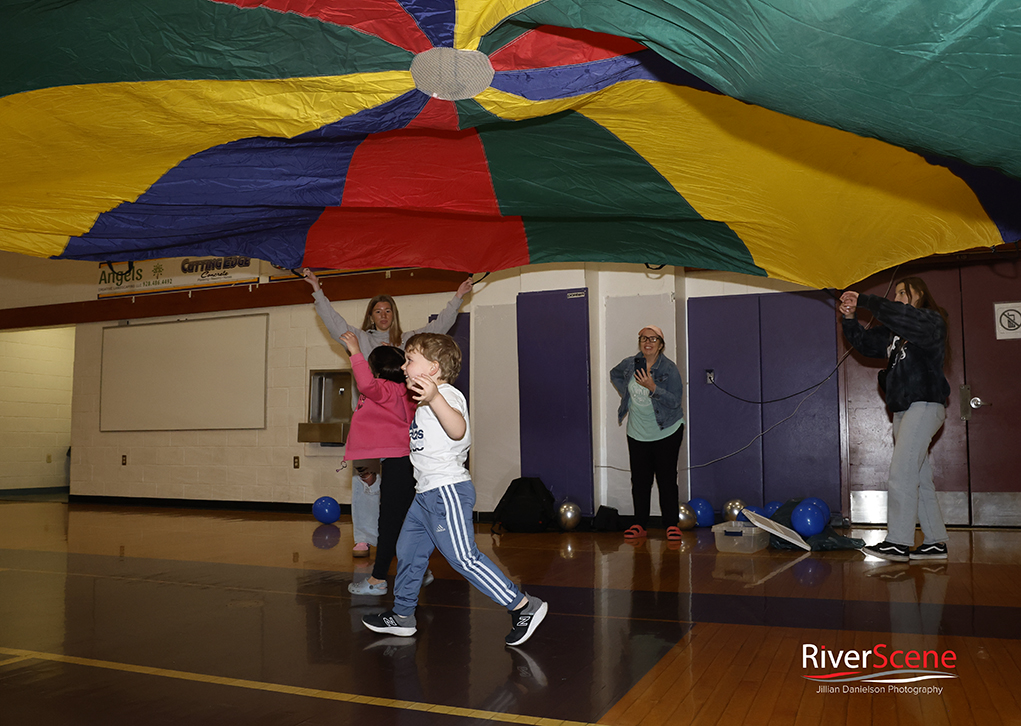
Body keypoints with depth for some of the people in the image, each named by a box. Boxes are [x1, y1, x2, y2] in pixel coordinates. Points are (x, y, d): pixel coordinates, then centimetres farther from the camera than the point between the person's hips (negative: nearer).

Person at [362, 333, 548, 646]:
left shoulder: (447, 395, -15)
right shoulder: (427, 401, 18)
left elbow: (458, 430, -39)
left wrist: (435, 398, -57)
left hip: (446, 491, -11)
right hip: (426, 494, 11)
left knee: (463, 558, -11)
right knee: (408, 551, 17)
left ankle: (524, 606, -4)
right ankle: (402, 615, 32)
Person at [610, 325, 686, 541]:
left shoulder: (669, 368, -11)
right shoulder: (630, 364, 1)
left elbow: (675, 400, -16)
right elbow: (614, 374, 24)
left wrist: (653, 388, -26)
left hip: (667, 432, -4)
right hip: (637, 433, 4)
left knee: (667, 479, -1)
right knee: (639, 480, 6)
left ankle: (672, 524, 9)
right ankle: (640, 525, 15)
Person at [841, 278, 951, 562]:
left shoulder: (931, 322, -1)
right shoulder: (894, 333, 21)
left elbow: (903, 316, -20)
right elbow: (865, 342, 18)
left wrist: (864, 301, -16)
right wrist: (850, 318, 1)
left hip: (924, 405, -9)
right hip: (903, 410, 9)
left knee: (901, 476, -15)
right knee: (920, 479, 9)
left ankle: (898, 543, -15)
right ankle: (936, 542, 13)